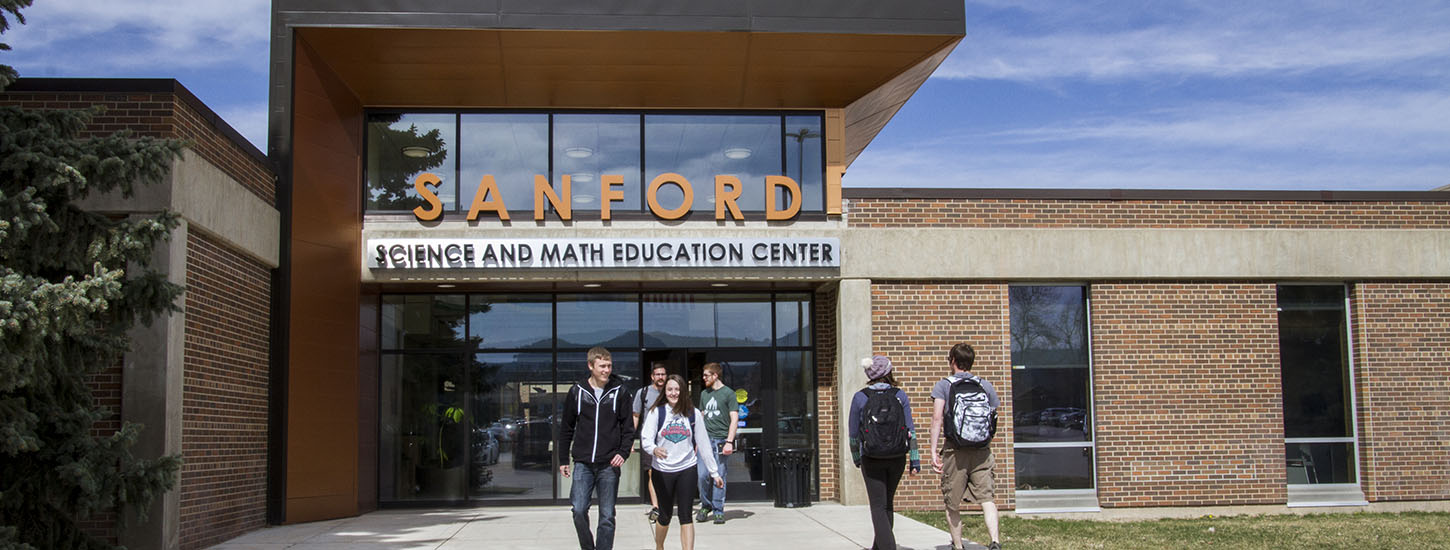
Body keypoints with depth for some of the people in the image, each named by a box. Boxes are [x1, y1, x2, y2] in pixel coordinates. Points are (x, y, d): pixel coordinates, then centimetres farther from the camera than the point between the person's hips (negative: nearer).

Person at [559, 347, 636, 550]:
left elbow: (628, 427, 6)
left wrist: (623, 452, -9)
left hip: (609, 465, 0)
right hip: (583, 463, 0)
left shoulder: (619, 392, 2)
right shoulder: (577, 392, 4)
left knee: (607, 516, 2)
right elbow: (566, 428, 11)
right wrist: (563, 460, 10)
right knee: (579, 510, -7)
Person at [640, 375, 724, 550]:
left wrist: (714, 472, 6)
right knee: (665, 515, 10)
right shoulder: (656, 412, -2)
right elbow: (645, 439, -11)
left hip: (687, 469, 1)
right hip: (662, 471, 0)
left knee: (685, 515, -6)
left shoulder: (693, 414, 4)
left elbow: (703, 444, 7)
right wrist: (654, 449, -35)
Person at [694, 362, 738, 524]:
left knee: (719, 476, -2)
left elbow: (734, 419, -5)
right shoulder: (704, 393, 15)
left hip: (721, 440, -4)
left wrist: (729, 442, -13)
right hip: (705, 440, 4)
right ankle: (705, 506, 13)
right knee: (702, 475, -3)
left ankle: (718, 511, 6)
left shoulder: (728, 393, -1)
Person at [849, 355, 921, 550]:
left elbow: (854, 433, 1)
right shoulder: (899, 395, -3)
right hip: (897, 458, 3)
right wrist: (915, 460, -1)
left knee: (878, 506, 1)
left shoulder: (860, 397, -6)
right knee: (888, 502, 19)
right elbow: (910, 430, -5)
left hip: (872, 460, -2)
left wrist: (856, 458, 16)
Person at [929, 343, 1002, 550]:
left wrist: (933, 451, -10)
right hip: (982, 451, 2)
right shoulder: (986, 385, 9)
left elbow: (937, 418, -10)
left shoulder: (943, 385, 0)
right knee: (986, 498, -2)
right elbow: (994, 418, 11)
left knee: (952, 504, 10)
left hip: (955, 450, -2)